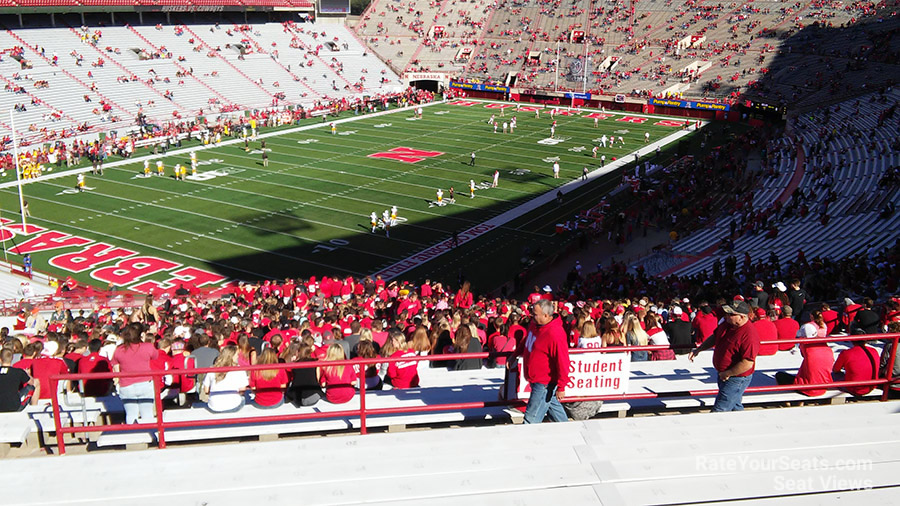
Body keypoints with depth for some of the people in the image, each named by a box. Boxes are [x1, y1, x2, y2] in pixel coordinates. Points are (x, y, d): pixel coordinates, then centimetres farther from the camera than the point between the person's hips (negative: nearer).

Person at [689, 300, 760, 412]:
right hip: (723, 376, 9)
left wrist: (727, 374, -21)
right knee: (735, 407, 25)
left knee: (719, 410, -6)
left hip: (736, 380, -9)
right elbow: (714, 337, 18)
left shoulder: (749, 335, -29)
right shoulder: (727, 324, -1)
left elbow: (747, 364, -31)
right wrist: (698, 349, 12)